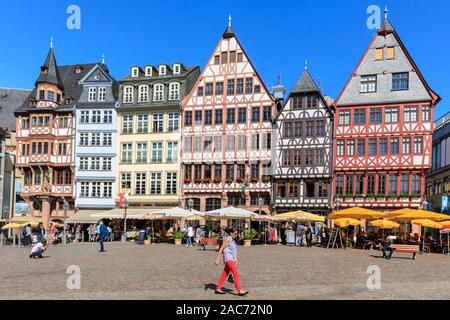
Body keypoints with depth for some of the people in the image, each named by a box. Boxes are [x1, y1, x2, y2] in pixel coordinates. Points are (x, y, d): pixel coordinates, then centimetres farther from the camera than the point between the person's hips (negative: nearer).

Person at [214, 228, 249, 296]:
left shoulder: (233, 240, 16)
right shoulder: (227, 240, -10)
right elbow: (221, 249, -12)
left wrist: (235, 261, 20)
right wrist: (217, 260, -15)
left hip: (232, 259, 9)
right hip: (228, 259, -9)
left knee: (225, 274, 11)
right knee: (236, 273, -16)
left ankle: (218, 289, 17)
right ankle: (240, 290, -19)